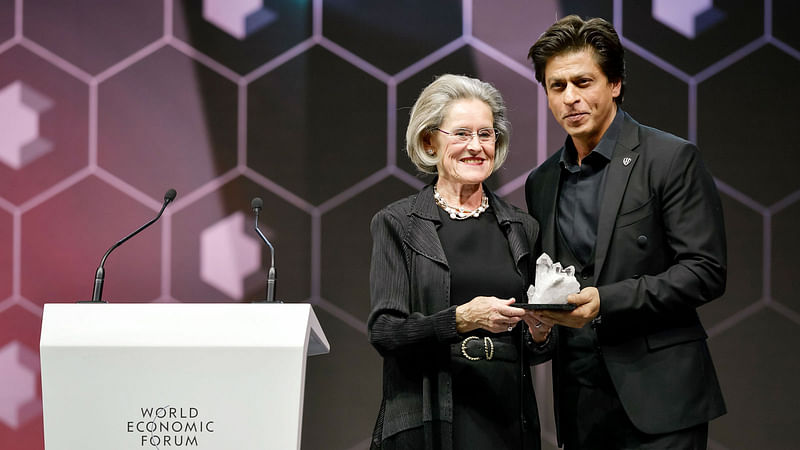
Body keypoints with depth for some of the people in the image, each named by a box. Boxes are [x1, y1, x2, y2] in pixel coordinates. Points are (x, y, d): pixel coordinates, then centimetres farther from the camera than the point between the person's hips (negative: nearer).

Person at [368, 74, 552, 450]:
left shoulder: (521, 228, 11)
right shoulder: (396, 224, 2)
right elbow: (383, 331, -8)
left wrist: (539, 333, -6)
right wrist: (463, 319, -21)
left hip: (507, 419, 3)